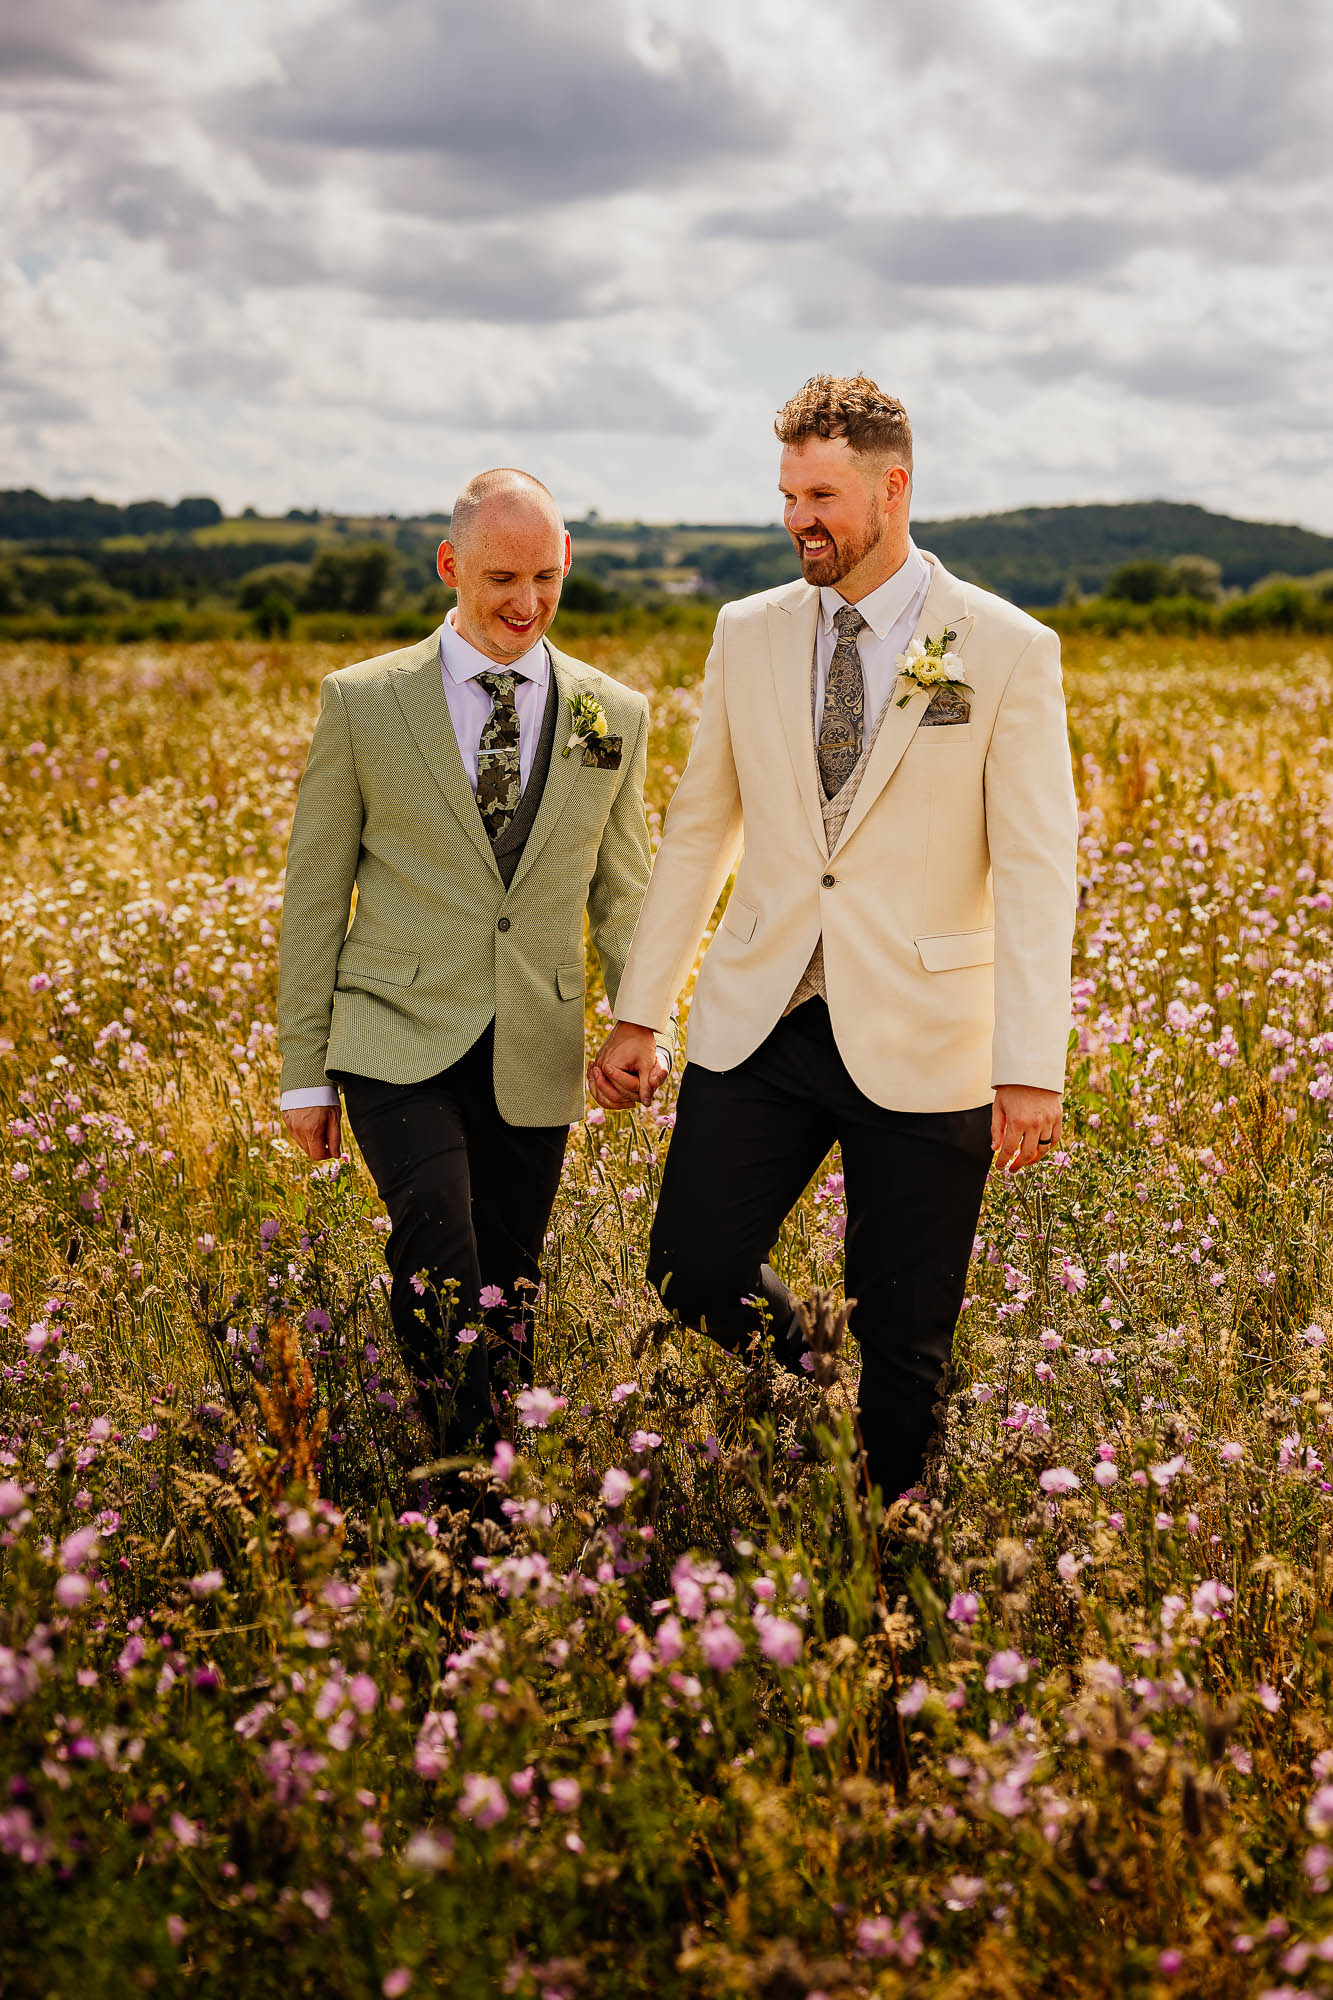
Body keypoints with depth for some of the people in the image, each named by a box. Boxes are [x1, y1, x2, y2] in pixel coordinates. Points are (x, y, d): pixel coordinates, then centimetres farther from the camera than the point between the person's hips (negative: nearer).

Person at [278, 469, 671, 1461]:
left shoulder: (616, 716, 6)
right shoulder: (363, 702, -1)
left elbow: (622, 895, 13)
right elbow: (315, 894, 3)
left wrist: (646, 1029, -2)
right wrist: (304, 1073, 2)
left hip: (533, 1059, 3)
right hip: (401, 1044, -2)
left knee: (507, 1294, 9)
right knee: (440, 1262, -22)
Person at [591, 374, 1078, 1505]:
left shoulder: (1008, 650, -5)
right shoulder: (750, 633, 7)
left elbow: (1037, 870, -9)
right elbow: (698, 829, 13)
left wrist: (1031, 1071, -16)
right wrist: (638, 1015, 11)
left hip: (917, 1043, -3)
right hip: (758, 1025, 4)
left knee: (904, 1346, 4)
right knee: (693, 1274, -1)